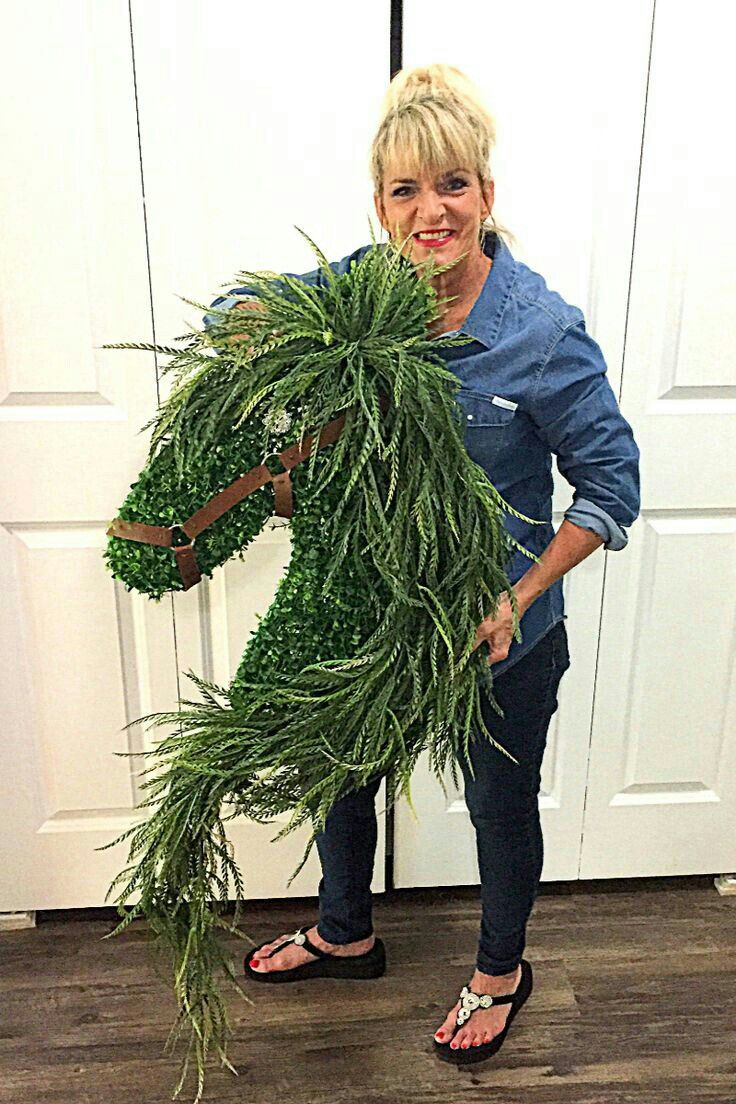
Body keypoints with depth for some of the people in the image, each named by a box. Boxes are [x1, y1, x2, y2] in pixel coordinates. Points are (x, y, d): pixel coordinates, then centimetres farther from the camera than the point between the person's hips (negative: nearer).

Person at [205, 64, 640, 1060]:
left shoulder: (544, 331, -21)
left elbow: (613, 483, -15)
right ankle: (344, 933, 55)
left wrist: (520, 600, -22)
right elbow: (239, 309, 4)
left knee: (500, 806, 19)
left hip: (500, 633, -4)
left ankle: (501, 972, 51)